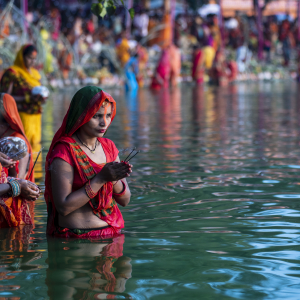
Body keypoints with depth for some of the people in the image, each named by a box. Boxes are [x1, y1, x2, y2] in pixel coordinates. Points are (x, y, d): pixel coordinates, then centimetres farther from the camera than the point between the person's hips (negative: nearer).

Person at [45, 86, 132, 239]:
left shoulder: (108, 146, 11)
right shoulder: (64, 151, -9)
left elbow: (125, 200, 13)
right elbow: (63, 207, -15)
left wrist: (114, 179, -8)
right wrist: (101, 178, -17)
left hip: (112, 233, 6)